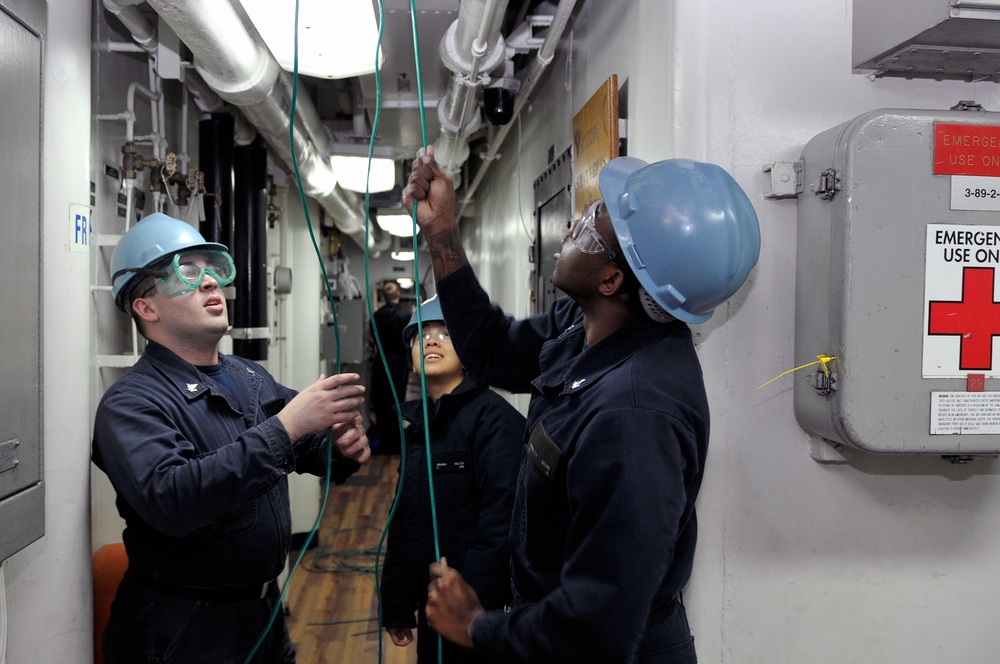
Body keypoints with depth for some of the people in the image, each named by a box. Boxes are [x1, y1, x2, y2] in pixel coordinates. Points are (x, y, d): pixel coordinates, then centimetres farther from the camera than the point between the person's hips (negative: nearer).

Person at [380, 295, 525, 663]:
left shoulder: (494, 418, -17)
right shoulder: (418, 422, 7)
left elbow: (501, 522, -24)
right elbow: (403, 520, 12)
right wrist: (397, 604, 11)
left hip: (480, 613, -7)